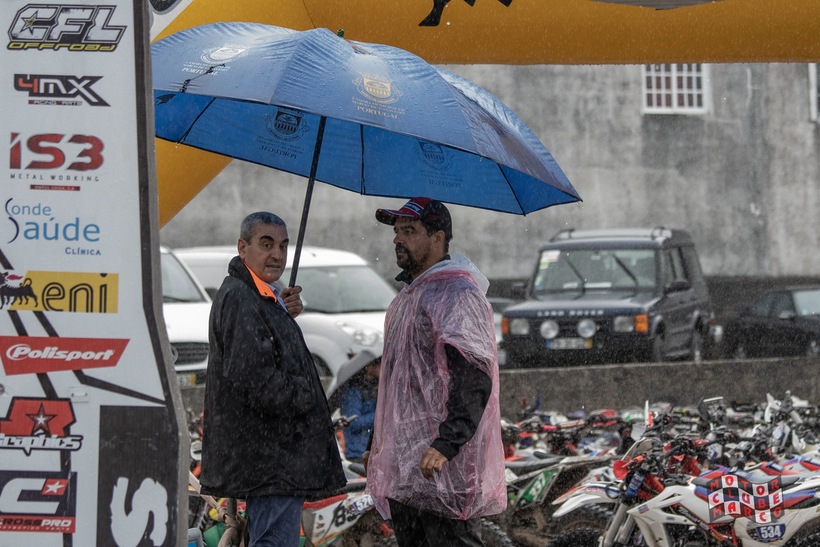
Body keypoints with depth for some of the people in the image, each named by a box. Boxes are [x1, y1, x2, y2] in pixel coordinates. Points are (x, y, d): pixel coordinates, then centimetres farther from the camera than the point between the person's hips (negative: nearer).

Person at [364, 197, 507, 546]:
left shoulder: (457, 295, -12)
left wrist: (446, 444, -29)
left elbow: (473, 380, -21)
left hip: (444, 467, -10)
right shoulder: (408, 296, 20)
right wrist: (380, 444, 25)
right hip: (403, 467, 10)